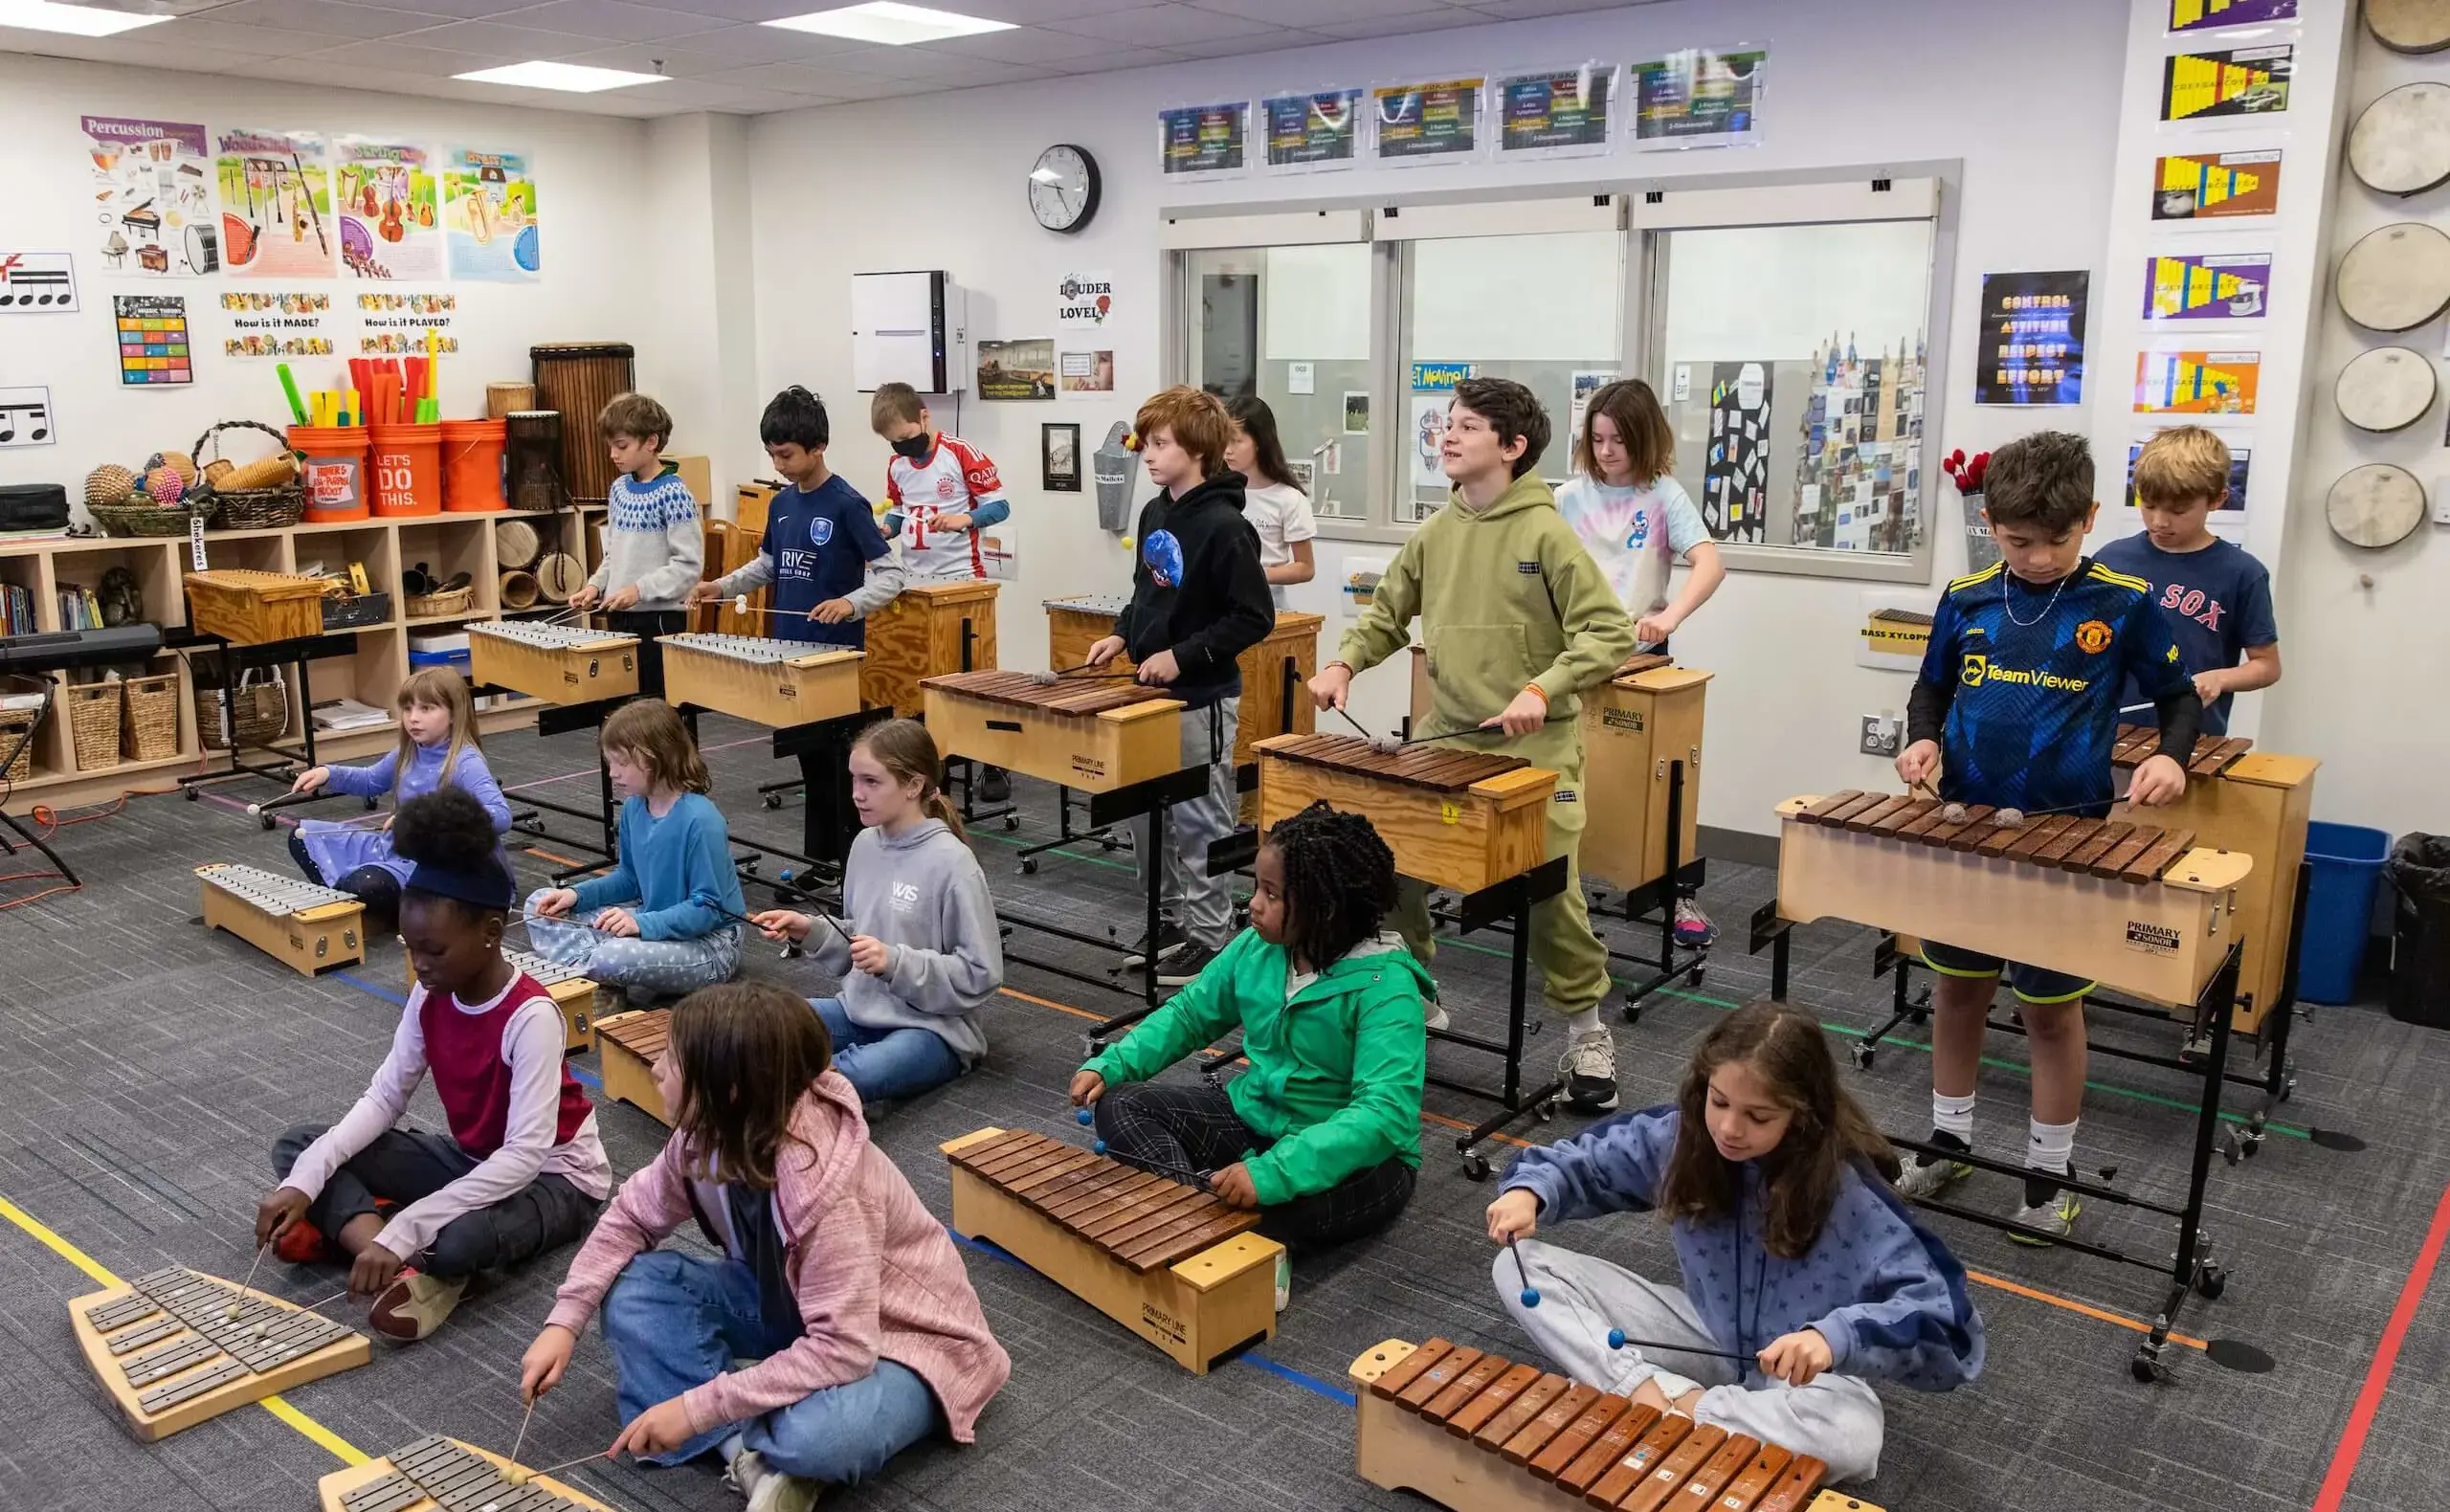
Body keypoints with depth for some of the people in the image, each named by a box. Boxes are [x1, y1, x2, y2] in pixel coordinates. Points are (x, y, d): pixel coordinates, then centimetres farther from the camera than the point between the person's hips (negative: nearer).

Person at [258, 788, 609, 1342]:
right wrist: (304, 1181, -19)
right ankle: (408, 1271, -24)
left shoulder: (530, 1016, -29)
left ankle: (345, 1225, -9)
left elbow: (524, 1154, -34)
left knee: (458, 1239, -41)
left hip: (551, 1175, -8)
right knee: (298, 1148, -4)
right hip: (472, 1159, 8)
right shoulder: (431, 996, -6)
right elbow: (383, 1097, -3)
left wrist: (402, 1233, -40)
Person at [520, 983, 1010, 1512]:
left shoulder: (824, 1183, -36)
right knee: (633, 1284, -10)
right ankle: (744, 1447, -15)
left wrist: (697, 1407, -31)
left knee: (821, 1436, -39)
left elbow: (841, 1350, -36)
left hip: (898, 1339, -8)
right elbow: (630, 1216, 4)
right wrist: (564, 1321, -9)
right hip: (791, 1304, 8)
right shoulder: (707, 1135, -13)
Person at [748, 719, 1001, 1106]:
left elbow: (979, 976, -13)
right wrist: (810, 929, 0)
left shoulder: (951, 864, -14)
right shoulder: (865, 845, 5)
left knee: (862, 1074, -36)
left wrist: (895, 962, -22)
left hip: (930, 1030, -7)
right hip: (859, 1011, 7)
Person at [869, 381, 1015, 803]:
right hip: (912, 583, 6)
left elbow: (1000, 505, -10)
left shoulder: (961, 454, -11)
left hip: (960, 581, -6)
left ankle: (994, 766, 6)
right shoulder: (897, 465, 8)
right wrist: (886, 528, -1)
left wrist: (964, 519, -26)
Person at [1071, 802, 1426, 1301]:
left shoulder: (1385, 987, -26)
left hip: (1352, 1154, -7)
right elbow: (1189, 1014, 11)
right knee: (1119, 1105, -7)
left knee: (1294, 1200, -42)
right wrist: (1110, 1065, -5)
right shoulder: (1258, 949, -5)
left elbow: (1384, 1114, -36)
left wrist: (1274, 1173, -46)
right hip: (1254, 1118, 7)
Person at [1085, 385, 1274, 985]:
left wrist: (1183, 655, -21)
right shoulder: (1154, 514, 6)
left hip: (1202, 701, -8)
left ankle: (1210, 938, 14)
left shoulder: (1223, 526, -18)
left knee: (1201, 823, 2)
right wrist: (1123, 633, 5)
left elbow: (1254, 617, -19)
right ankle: (1170, 922, 29)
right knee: (1148, 815, 15)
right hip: (1153, 693, 8)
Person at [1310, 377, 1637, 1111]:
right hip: (1446, 736, 6)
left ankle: (1586, 1029, 13)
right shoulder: (1435, 533, 7)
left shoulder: (1545, 533, -10)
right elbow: (1387, 610, 18)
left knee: (1548, 890, -8)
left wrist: (1543, 689, -25)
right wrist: (1345, 663, 1)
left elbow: (1609, 633, -13)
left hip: (1534, 748, -5)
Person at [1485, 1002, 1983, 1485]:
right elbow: (1582, 1161, 1)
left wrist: (1837, 1335, -49)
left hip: (1802, 1374, -4)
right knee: (1521, 1266, -8)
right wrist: (1529, 1190, -21)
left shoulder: (1849, 1189, -27)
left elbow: (1944, 1316, -32)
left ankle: (1666, 1414, -21)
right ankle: (1646, 1388, -23)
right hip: (1708, 1337, 4)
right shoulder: (1680, 1133, -14)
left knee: (1850, 1439, -42)